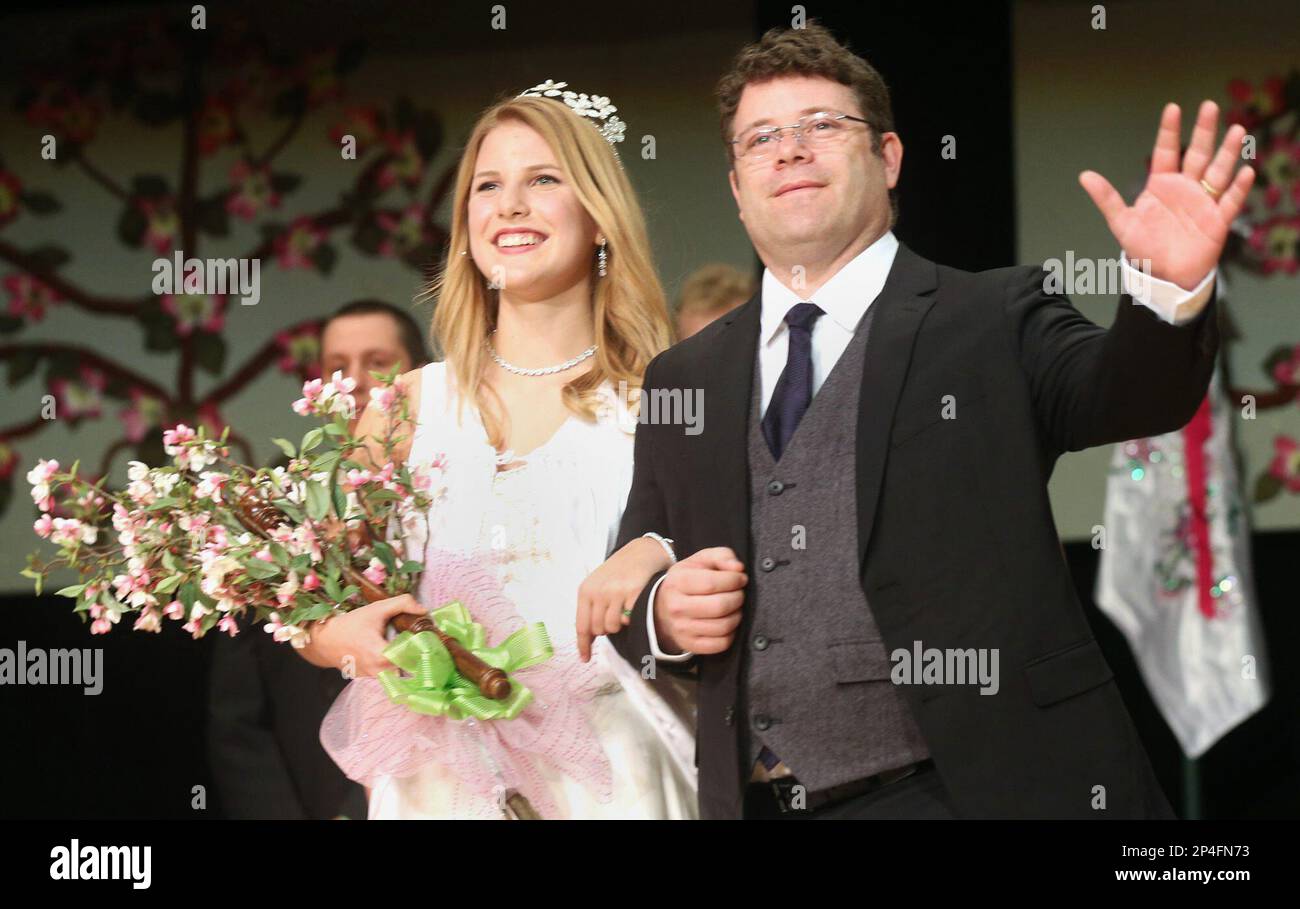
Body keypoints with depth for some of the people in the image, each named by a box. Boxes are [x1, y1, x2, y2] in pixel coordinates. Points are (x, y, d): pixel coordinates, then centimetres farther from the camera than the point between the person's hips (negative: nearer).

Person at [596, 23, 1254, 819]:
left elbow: (1121, 388, -17)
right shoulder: (684, 380, 12)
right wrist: (662, 615, -4)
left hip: (982, 790, -3)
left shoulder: (996, 321, 2)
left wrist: (1171, 288, -36)